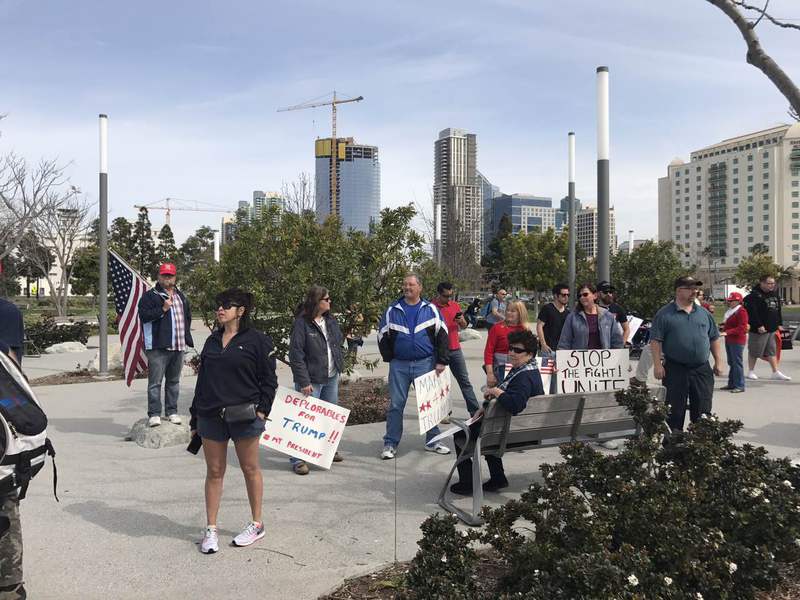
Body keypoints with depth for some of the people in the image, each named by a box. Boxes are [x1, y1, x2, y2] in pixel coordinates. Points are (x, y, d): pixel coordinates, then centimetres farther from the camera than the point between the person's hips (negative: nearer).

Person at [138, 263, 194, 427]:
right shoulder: (150, 296, -1)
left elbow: (188, 316, 27)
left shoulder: (181, 296, 18)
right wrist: (163, 309, -17)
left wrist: (186, 336, 18)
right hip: (158, 347, -6)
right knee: (155, 382, -4)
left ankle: (172, 411, 21)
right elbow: (143, 315, -13)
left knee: (174, 381, 13)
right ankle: (154, 414, 2)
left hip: (178, 346, 6)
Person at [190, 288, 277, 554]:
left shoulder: (257, 340, -4)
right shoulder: (212, 341, 12)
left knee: (250, 469, 9)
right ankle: (211, 530, 17)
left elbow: (269, 379, -3)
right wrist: (195, 418, 13)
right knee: (214, 472, 8)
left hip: (244, 415, -4)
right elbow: (202, 379, 15)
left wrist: (262, 409, -13)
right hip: (211, 416, 5)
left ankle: (257, 524, 23)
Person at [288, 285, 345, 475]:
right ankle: (297, 458, 6)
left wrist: (339, 364, 11)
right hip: (312, 380, -8)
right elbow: (296, 355, -18)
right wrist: (304, 381, -20)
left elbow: (338, 341, 20)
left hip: (332, 377, 8)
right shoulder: (302, 323, -16)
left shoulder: (330, 320, 6)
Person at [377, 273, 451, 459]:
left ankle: (432, 441, 21)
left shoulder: (430, 309, 2)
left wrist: (441, 361, -5)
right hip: (399, 365, 0)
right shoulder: (392, 310, 4)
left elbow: (442, 335, 1)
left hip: (425, 363, 0)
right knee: (396, 404, 3)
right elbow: (382, 336, 11)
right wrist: (390, 359, 7)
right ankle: (390, 444, 12)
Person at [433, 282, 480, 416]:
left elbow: (464, 326, 14)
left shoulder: (455, 305, 8)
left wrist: (462, 321, -7)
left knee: (465, 381, 6)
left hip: (455, 349, 5)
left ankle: (475, 411, 9)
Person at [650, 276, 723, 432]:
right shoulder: (664, 314, -2)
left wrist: (718, 361, 11)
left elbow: (714, 339, 17)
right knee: (675, 409, 2)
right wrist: (657, 364, -13)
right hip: (675, 370, -4)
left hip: (702, 369, 4)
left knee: (703, 409, 7)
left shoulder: (704, 313, 12)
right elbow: (655, 341, -6)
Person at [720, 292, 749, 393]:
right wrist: (724, 325, 10)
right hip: (729, 340, 9)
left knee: (737, 363, -7)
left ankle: (739, 386, -2)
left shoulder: (741, 312, -12)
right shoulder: (730, 311, 16)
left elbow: (742, 328, -20)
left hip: (737, 341, -9)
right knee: (731, 362, 14)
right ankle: (731, 384, 21)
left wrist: (727, 332, -26)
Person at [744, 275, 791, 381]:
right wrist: (759, 325, -23)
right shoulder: (754, 296, -14)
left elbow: (778, 311, 19)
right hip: (759, 329, -7)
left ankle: (775, 372, 15)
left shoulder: (774, 295, 12)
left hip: (772, 329, 7)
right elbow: (752, 313, -20)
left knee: (772, 351, 11)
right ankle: (751, 372, 15)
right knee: (754, 352, 3)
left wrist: (779, 324, 14)